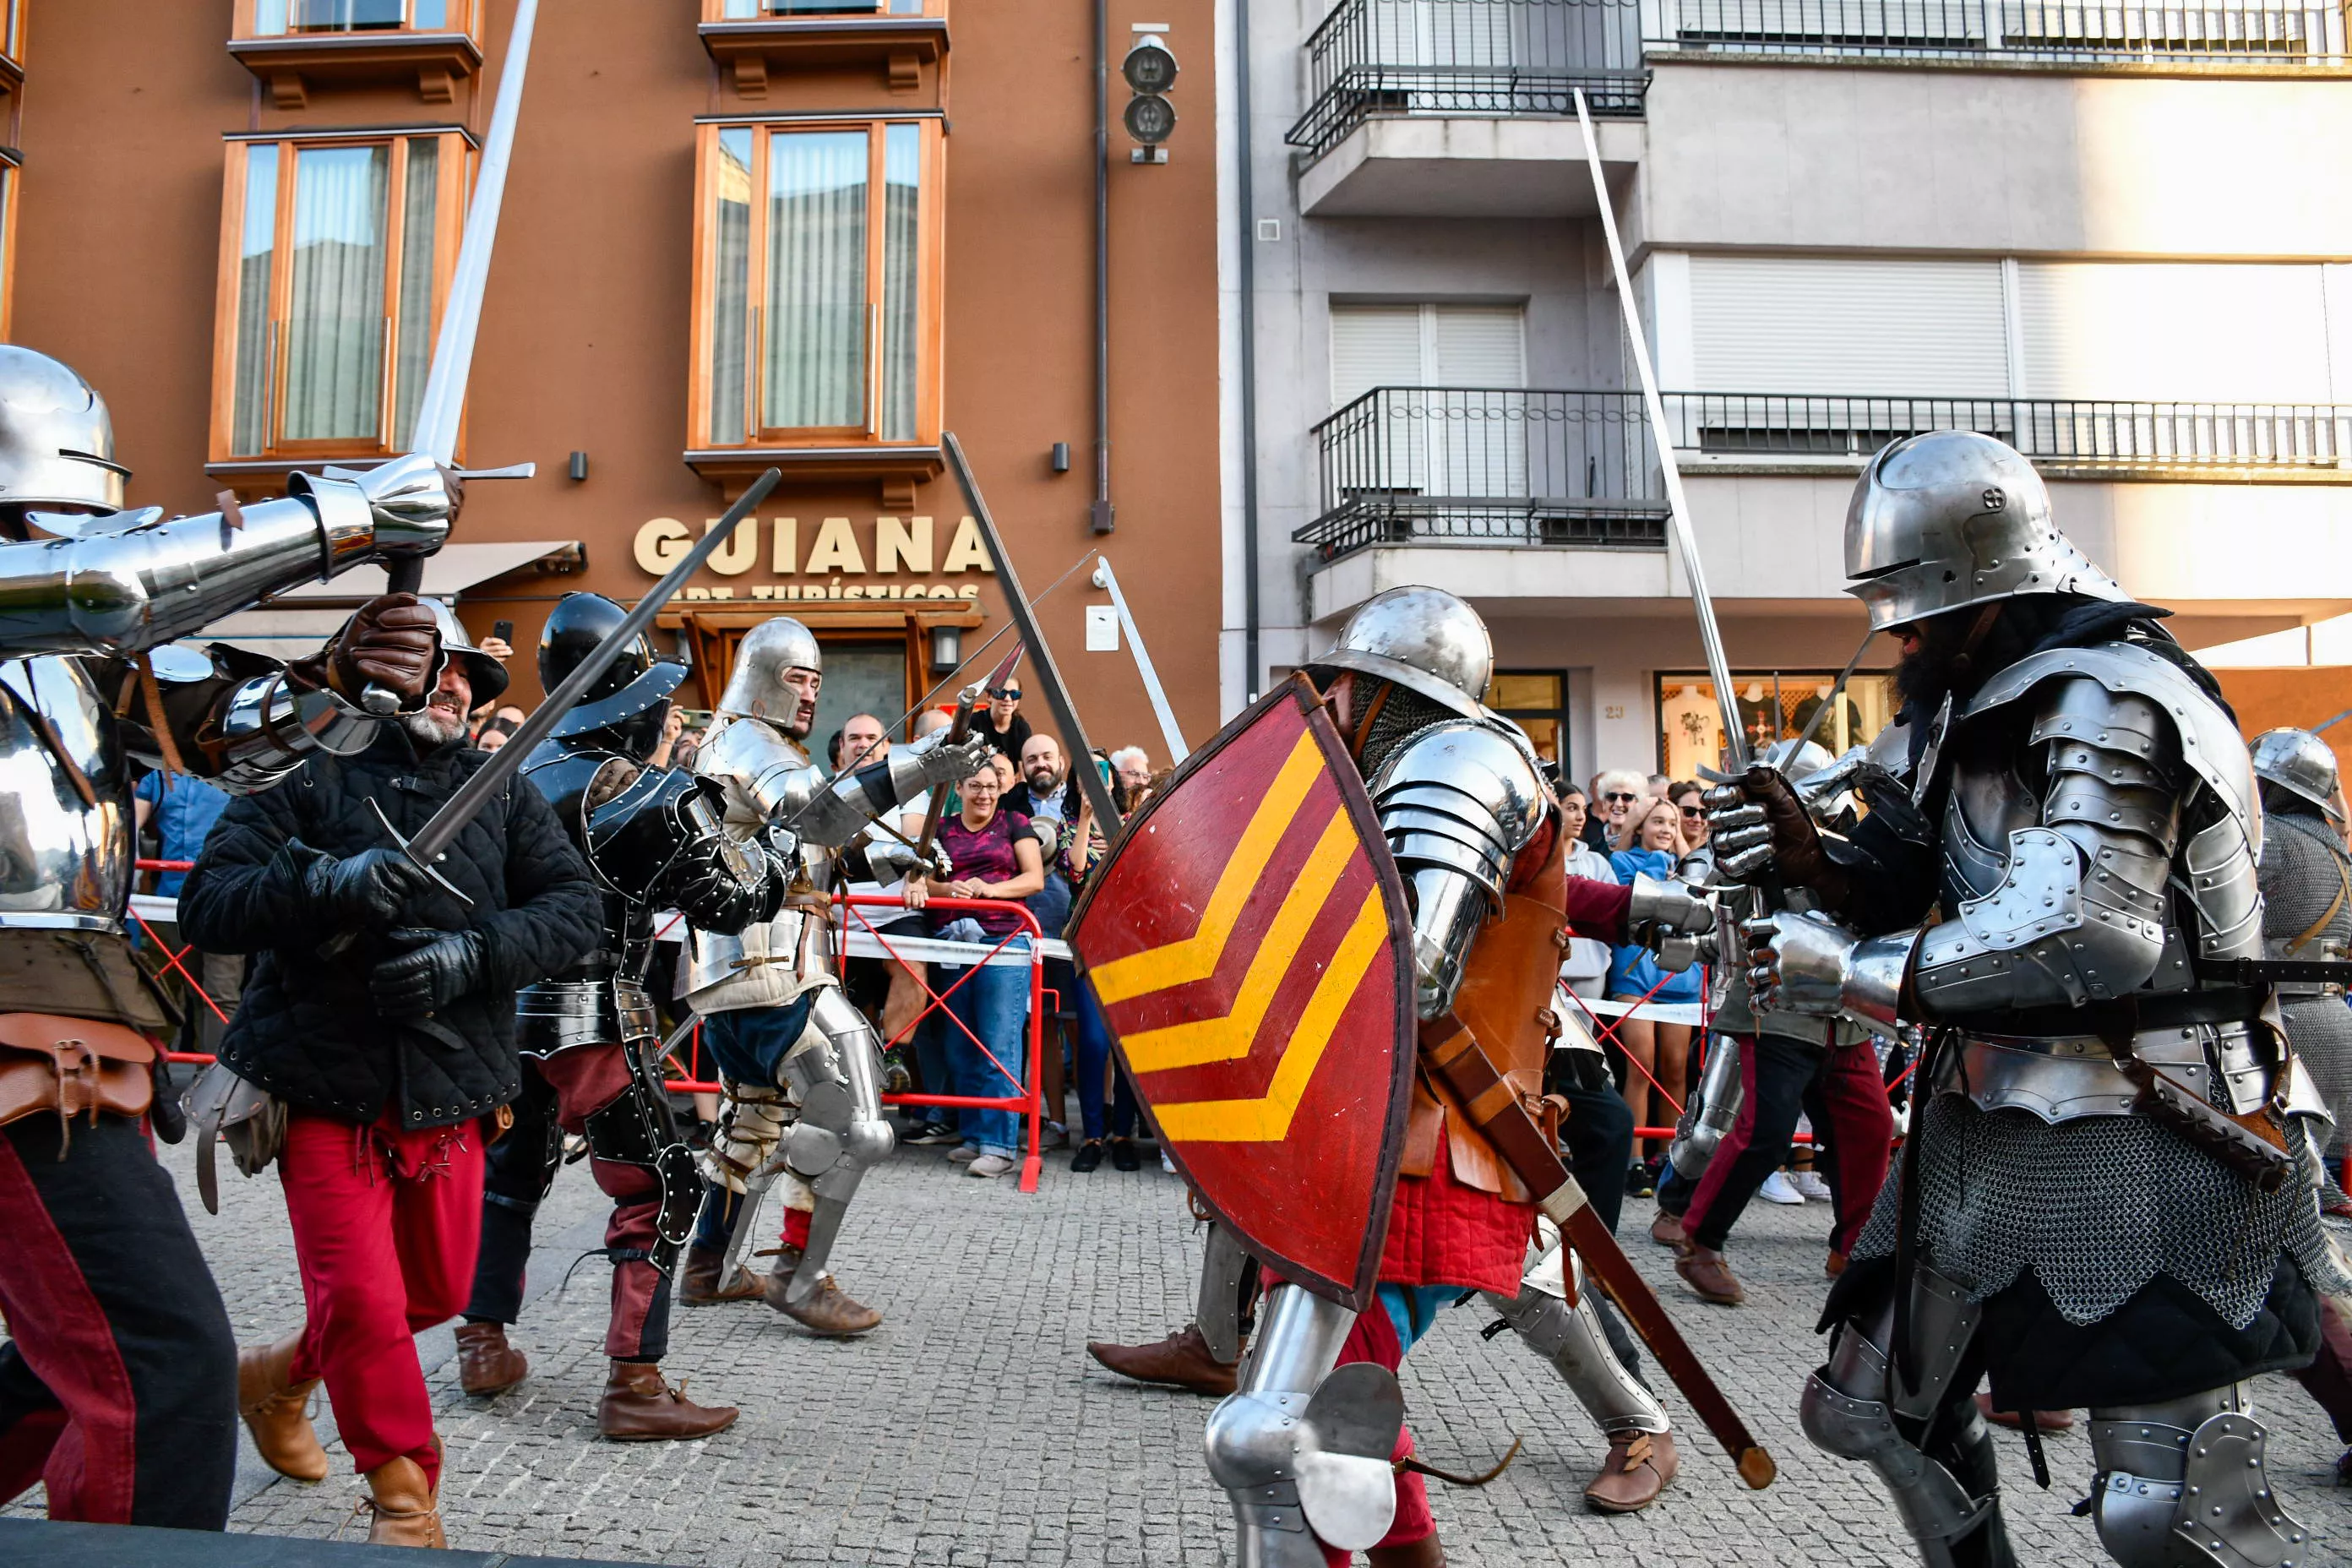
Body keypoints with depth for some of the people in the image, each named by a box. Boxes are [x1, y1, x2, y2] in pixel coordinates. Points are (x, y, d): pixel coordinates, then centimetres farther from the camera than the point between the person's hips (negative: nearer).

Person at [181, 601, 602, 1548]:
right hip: (326, 1086, -3)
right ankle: (404, 1497, 18)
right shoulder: (309, 778, -1)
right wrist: (328, 885, -27)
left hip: (450, 1090, 4)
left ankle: (277, 1376, 43)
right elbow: (205, 904, -9)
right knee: (363, 1299, -4)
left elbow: (573, 906, -2)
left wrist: (472, 955, -19)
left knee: (437, 1292, 14)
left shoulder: (500, 792, 7)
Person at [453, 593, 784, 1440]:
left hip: (509, 1008, 8)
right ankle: (633, 1386, 1)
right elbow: (739, 898, -14)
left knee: (510, 1171, 23)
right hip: (589, 1021, -8)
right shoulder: (645, 796, -16)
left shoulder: (523, 771, 6)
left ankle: (484, 1345, 34)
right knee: (659, 1189, 0)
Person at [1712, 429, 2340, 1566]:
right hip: (1990, 1123, 9)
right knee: (1880, 1407, 18)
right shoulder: (1967, 705, 11)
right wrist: (1808, 857, -6)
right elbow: (1902, 891, 15)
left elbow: (2083, 934, -29)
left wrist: (1851, 973, -22)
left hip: (2136, 1140, -9)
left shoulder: (2107, 700, -17)